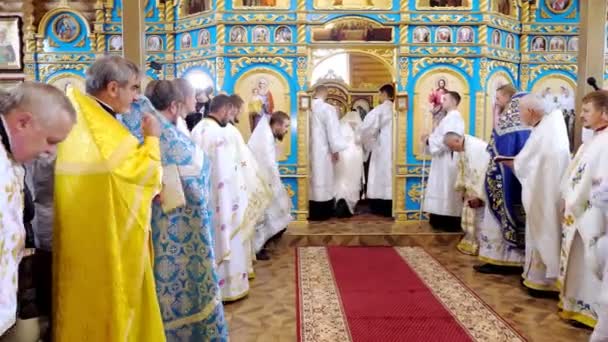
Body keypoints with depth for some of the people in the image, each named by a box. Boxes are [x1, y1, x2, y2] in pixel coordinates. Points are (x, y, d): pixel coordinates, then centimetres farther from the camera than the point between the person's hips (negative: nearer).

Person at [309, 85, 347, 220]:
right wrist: (336, 150, -5)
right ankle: (322, 213, 8)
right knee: (322, 179, 3)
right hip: (322, 150, -5)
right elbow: (333, 130, -12)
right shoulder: (328, 108, -12)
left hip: (308, 150, 5)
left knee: (311, 179, 11)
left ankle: (311, 212, 16)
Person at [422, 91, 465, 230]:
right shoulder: (449, 117, 18)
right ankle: (444, 221, 16)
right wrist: (430, 138, 1)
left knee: (447, 191, -6)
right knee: (443, 191, 11)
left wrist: (429, 140, -14)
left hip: (449, 161, -10)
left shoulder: (454, 117, -14)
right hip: (443, 161, 10)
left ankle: (451, 223, 0)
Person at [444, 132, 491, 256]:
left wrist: (476, 194, -26)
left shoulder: (474, 147, -26)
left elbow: (479, 172, -28)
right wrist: (462, 189, 12)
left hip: (484, 185, -10)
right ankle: (471, 242, 24)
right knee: (470, 213, 14)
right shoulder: (463, 148, 5)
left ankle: (479, 246, 6)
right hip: (474, 185, 10)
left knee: (478, 215, -5)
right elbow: (463, 170, 13)